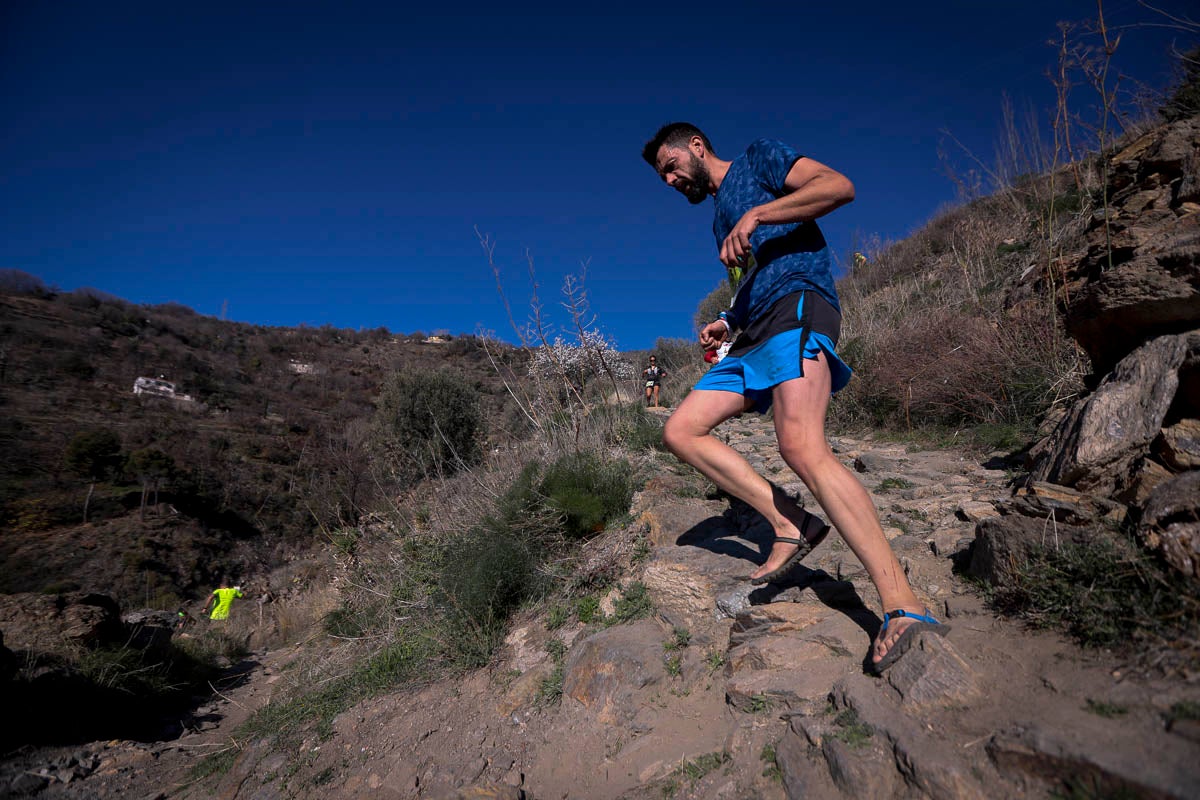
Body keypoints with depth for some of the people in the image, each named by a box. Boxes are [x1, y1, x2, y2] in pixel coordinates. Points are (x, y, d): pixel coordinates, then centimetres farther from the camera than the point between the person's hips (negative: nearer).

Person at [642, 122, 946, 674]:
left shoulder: (758, 158, 12)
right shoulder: (721, 220, 33)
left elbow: (839, 186, -4)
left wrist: (755, 215, -12)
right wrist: (729, 321, 16)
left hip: (798, 303, -9)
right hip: (755, 338, 9)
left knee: (802, 448, -29)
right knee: (680, 431, -4)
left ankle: (904, 609, -27)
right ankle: (790, 524, -8)